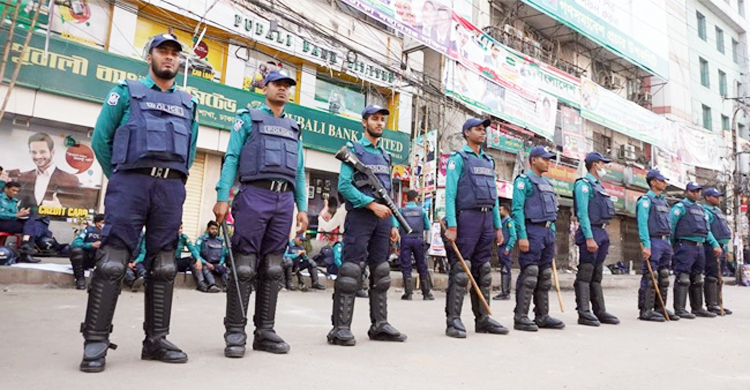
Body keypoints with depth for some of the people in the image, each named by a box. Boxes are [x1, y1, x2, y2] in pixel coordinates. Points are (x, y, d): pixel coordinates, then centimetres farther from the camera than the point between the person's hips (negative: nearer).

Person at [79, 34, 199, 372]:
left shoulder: (188, 103, 19)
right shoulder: (127, 91, 9)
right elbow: (100, 139, 8)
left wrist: (175, 181, 14)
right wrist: (118, 177, 9)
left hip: (171, 188, 4)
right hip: (131, 182, -3)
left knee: (163, 265, 3)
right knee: (112, 261, -8)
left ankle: (156, 340, 10)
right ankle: (95, 342, -1)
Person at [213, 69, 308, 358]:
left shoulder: (294, 128, 23)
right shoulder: (248, 118, 11)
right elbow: (231, 158, 2)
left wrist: (302, 208, 12)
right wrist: (222, 198, -9)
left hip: (284, 199, 5)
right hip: (254, 195, -4)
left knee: (273, 267, 5)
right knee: (244, 266, -6)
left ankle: (265, 332, 11)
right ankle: (235, 333, 0)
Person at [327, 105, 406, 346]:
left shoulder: (385, 155, 21)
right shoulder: (353, 150, 2)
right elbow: (344, 186, -10)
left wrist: (394, 224, 14)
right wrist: (372, 204, -16)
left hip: (382, 218, 7)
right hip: (359, 216, -7)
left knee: (381, 272, 7)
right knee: (351, 270, -10)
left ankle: (379, 325, 15)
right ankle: (340, 328, -5)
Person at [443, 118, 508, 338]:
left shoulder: (489, 162, 21)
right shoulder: (458, 159, 0)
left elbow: (494, 196, 20)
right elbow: (450, 193, -9)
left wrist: (498, 226, 14)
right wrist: (451, 225, -17)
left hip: (487, 218, 7)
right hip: (467, 217, -7)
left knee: (483, 271, 9)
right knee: (460, 271, -8)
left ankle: (483, 319, 15)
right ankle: (453, 320, -4)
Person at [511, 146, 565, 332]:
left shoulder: (547, 183, 21)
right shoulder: (523, 180, -3)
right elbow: (517, 209, -13)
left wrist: (553, 235, 17)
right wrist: (522, 236, -20)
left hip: (548, 232, 8)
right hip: (532, 231, -8)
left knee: (545, 276, 9)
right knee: (529, 275, -10)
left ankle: (542, 316, 16)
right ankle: (520, 317, -5)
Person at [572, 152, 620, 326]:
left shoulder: (598, 186, 20)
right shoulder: (584, 184, -7)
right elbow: (582, 213, -16)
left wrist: (602, 237, 16)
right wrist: (589, 237, -22)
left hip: (602, 233, 9)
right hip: (590, 232, -9)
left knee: (597, 274, 11)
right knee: (585, 273, -8)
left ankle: (600, 311, 16)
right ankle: (584, 313, -7)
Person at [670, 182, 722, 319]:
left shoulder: (702, 210, 22)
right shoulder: (680, 206, -3)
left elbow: (707, 230, 22)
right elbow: (670, 226, -9)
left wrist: (715, 245, 9)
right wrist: (671, 245, -11)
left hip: (699, 247, 8)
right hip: (685, 245, -8)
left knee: (697, 279, 13)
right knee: (683, 278, -11)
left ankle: (697, 308, 21)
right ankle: (679, 309, -9)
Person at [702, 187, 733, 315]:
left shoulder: (718, 211, 22)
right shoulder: (705, 211, -7)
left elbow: (725, 230, 26)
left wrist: (726, 248, 22)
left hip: (722, 248, 10)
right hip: (712, 248, -10)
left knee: (718, 278, 12)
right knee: (712, 277, -9)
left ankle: (716, 304, 18)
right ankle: (711, 306, -8)